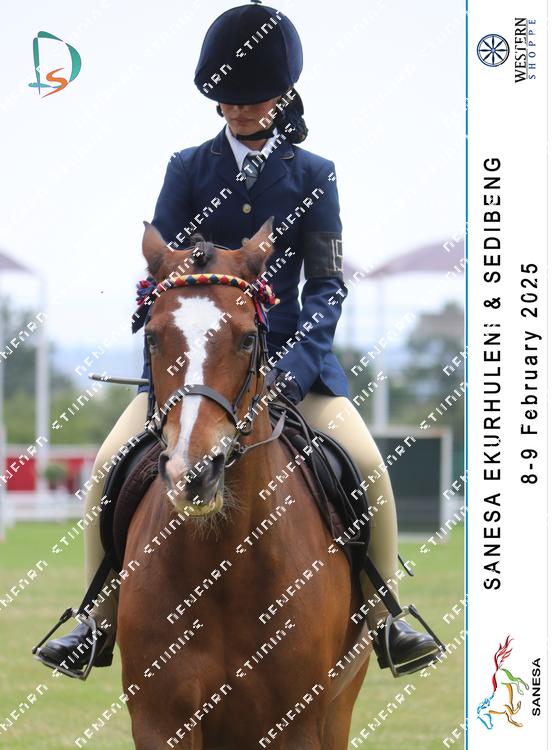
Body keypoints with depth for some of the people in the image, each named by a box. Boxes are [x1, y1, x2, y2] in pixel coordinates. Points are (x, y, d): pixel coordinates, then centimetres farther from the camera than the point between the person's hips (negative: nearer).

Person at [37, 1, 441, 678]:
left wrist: (290, 367, -17)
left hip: (290, 349, -1)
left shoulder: (313, 176, 3)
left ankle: (384, 620, -6)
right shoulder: (188, 170, 5)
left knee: (368, 465, -20)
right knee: (109, 463, -17)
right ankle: (98, 622, -3)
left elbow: (327, 285, -2)